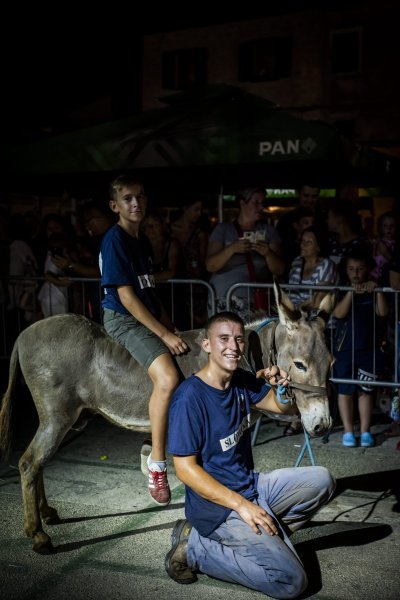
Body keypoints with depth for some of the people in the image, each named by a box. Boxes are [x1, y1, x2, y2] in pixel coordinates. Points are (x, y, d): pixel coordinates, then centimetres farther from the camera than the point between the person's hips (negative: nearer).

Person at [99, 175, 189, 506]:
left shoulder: (143, 240, 14)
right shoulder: (114, 240, -13)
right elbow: (126, 295, -18)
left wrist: (170, 327, 14)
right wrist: (164, 334, -20)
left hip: (149, 319, 10)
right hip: (123, 320, -9)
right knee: (168, 378, -31)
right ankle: (157, 465, -17)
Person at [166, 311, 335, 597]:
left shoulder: (242, 381, 2)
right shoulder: (190, 397, -21)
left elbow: (281, 405, 16)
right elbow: (185, 468, -20)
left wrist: (281, 384, -8)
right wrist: (241, 504, -22)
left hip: (252, 485, 8)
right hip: (218, 504, -8)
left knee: (321, 479, 3)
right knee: (291, 581, -16)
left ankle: (266, 535, 2)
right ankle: (195, 547, -5)